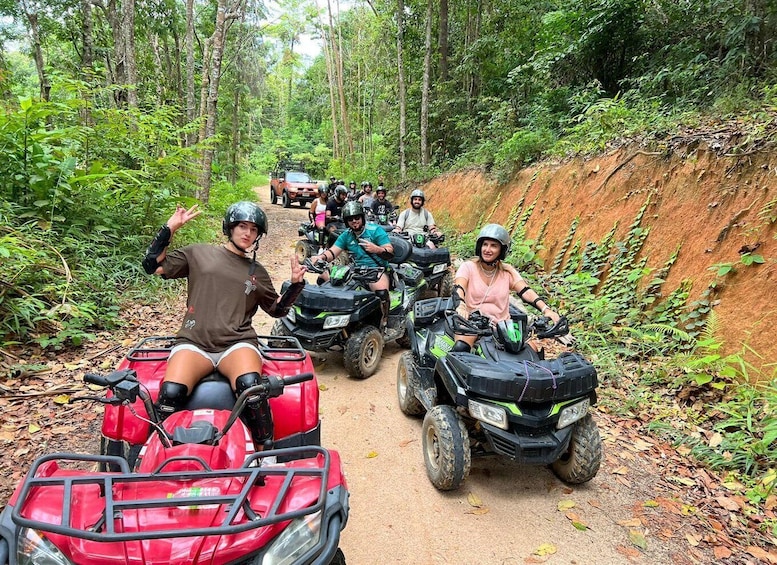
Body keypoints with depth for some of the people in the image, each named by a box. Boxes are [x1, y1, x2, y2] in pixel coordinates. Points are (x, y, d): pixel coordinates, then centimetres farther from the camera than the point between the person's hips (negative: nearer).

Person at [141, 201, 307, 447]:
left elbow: (277, 309, 24)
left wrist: (296, 283, 9)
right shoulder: (199, 253, 15)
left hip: (237, 343, 1)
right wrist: (170, 227, 5)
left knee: (250, 385, -33)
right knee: (171, 392, -29)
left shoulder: (258, 273, 20)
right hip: (193, 342, 0)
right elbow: (153, 265, 11)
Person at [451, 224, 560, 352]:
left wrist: (546, 310, -24)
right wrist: (460, 306, -40)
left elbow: (526, 291, -5)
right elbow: (458, 288, -17)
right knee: (460, 348, -33)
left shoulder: (508, 271, 9)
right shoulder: (468, 267, 1)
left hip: (501, 324, 3)